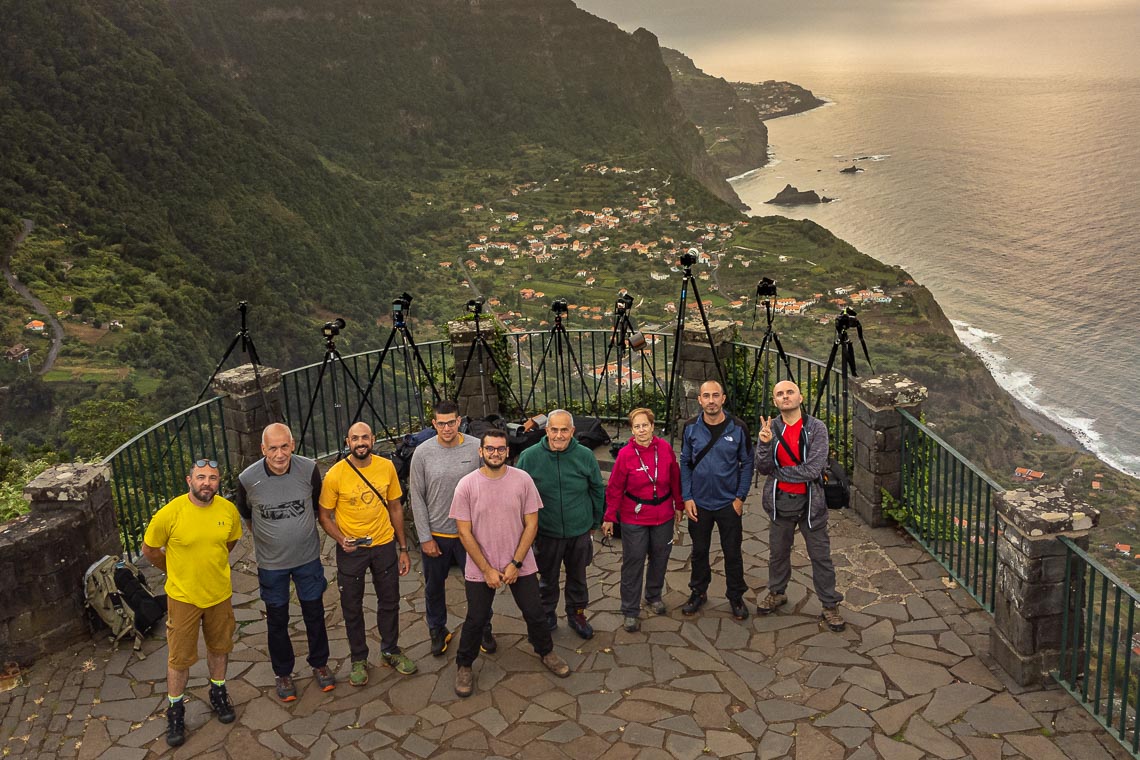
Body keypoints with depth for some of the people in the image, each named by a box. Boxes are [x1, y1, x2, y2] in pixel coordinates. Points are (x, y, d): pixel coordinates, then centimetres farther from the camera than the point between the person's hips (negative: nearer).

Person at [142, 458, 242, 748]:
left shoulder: (229, 510, -12)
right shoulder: (169, 514, -22)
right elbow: (149, 550, -5)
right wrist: (176, 571, 5)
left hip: (220, 593, 3)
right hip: (183, 596, -3)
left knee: (219, 647, 21)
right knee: (180, 657, 9)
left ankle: (218, 693, 44)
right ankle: (176, 710, 29)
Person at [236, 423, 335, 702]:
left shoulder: (309, 469, -18)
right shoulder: (248, 479, -20)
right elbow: (246, 515, 2)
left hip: (308, 557, 1)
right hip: (271, 563, -1)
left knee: (314, 614, 15)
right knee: (277, 620, 14)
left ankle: (319, 664, 37)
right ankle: (283, 673, 34)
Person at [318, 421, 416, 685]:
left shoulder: (387, 467, -7)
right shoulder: (335, 475, -15)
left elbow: (395, 508, 3)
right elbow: (324, 516, -5)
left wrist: (403, 548, 5)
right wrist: (341, 539, -23)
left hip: (384, 545, 2)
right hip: (351, 550, -2)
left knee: (389, 602, 16)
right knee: (352, 608, 12)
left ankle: (390, 651, 37)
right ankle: (359, 659, 31)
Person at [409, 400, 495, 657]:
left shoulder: (476, 448, -11)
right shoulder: (423, 452, -10)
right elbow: (417, 497, -5)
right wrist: (425, 537, -6)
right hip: (436, 534, 0)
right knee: (434, 587, 17)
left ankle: (483, 629, 35)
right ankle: (438, 631, 39)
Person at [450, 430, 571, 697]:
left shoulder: (523, 480, -8)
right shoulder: (467, 485, -11)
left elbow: (531, 525, -5)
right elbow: (464, 532, -9)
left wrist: (515, 564, -11)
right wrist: (488, 570, -11)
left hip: (520, 565, 1)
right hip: (480, 569, -1)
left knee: (535, 614, 12)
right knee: (476, 620, 9)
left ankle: (545, 652, 40)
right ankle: (464, 666, 31)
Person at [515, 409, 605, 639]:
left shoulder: (585, 456, -9)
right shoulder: (529, 457, -12)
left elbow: (598, 490, 4)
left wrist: (594, 523, 9)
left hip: (580, 532, 1)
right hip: (546, 533, -1)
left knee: (577, 577, 19)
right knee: (548, 578, 17)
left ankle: (577, 614, 40)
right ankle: (547, 615, 38)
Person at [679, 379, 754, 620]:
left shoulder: (738, 428, -9)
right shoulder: (691, 428, -4)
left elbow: (747, 463, -2)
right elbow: (685, 463, 2)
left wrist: (740, 497, -7)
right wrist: (687, 497, -4)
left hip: (729, 503, -1)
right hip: (699, 503, 2)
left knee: (732, 552, 8)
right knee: (699, 551, 15)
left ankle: (736, 597, 25)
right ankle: (699, 592, 33)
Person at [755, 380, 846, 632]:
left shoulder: (816, 428, -13)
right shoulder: (769, 427, -3)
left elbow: (813, 469, -21)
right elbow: (762, 468, -10)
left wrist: (776, 472, -14)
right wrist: (765, 443, -28)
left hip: (810, 502, -3)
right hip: (780, 502, 3)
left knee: (821, 556, 7)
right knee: (778, 552, 19)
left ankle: (830, 606, 21)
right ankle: (776, 594, 40)